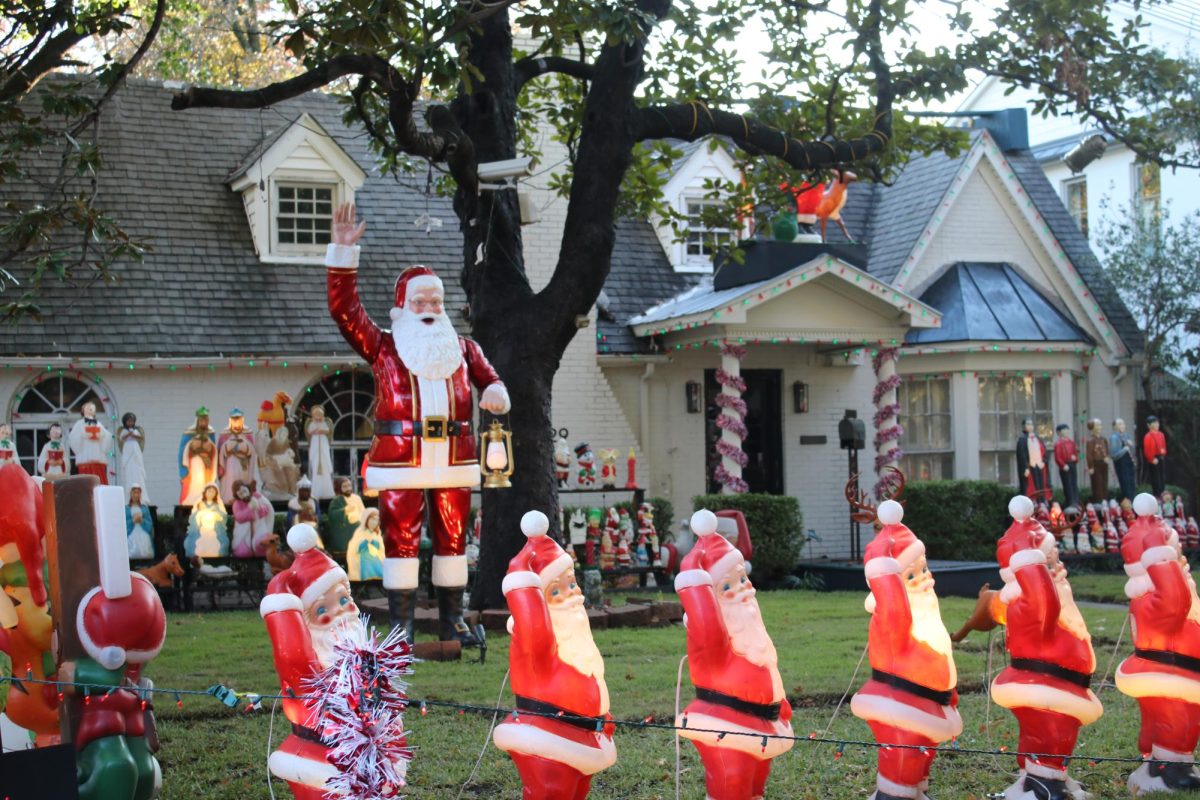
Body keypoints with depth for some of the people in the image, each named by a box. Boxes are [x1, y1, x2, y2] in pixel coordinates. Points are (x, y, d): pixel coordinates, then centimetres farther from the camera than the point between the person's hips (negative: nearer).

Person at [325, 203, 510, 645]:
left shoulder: (462, 347, 19)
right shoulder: (382, 346, 8)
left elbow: (489, 378, 14)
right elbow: (344, 309, 0)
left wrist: (495, 392, -12)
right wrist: (343, 250, -6)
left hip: (454, 461, 3)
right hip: (400, 458, -3)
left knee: (453, 538, 7)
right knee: (400, 538, -3)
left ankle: (453, 622, 15)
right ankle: (400, 627, 2)